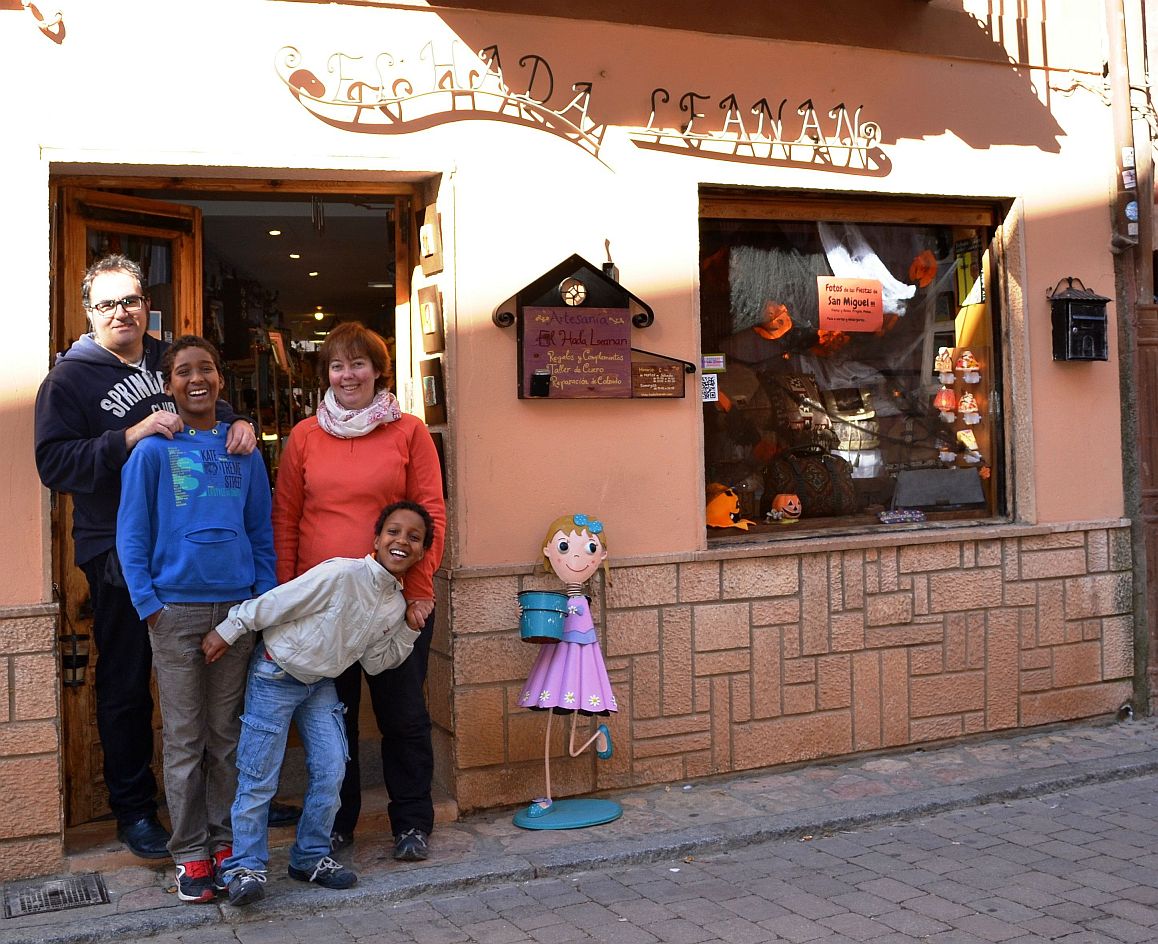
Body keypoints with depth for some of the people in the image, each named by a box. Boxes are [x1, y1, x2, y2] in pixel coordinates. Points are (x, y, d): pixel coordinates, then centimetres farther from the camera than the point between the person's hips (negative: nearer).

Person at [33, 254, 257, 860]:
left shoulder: (173, 363, 13)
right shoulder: (69, 379, -2)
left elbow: (215, 409, 18)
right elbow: (53, 463, -11)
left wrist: (238, 423, -7)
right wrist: (129, 437, -23)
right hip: (118, 554, -4)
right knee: (126, 685, 5)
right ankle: (133, 809, 19)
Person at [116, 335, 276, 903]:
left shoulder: (244, 451, 9)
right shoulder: (152, 451, 0)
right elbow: (131, 535, -1)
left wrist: (264, 599, 4)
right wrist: (148, 603, -8)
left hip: (237, 608, 3)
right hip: (176, 610, -3)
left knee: (226, 734, 10)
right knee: (184, 738, 3)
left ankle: (225, 840, 21)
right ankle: (190, 854, 12)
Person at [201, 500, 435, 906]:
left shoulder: (396, 605, -4)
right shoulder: (342, 575, -27)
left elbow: (374, 663, 5)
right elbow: (274, 602, -22)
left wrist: (411, 631, -5)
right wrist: (228, 631, -16)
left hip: (321, 683, 7)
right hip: (275, 675, -6)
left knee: (331, 770, 1)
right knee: (259, 777, -4)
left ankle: (311, 857, 17)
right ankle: (245, 867, 9)